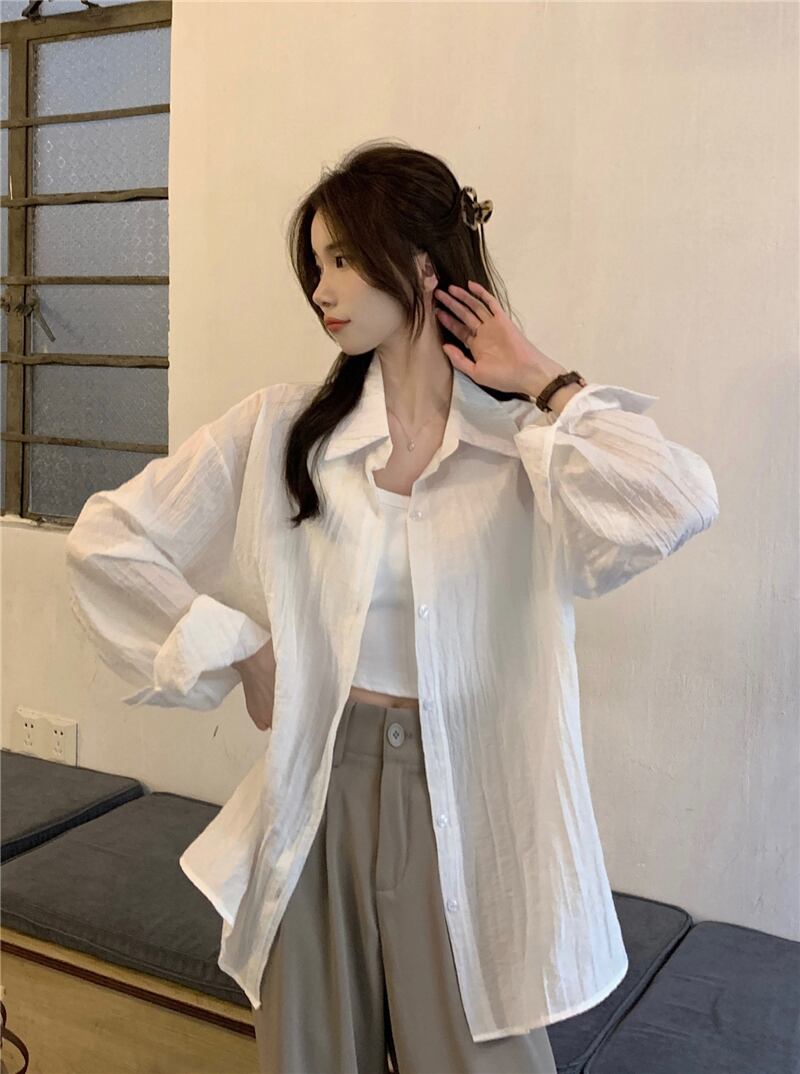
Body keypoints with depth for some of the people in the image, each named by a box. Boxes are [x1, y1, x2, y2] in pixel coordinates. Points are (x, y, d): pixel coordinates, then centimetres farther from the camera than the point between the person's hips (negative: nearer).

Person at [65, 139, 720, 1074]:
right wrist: (240, 651, -4)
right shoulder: (281, 430, -3)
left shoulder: (528, 447, -6)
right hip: (320, 795, 2)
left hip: (468, 809, -1)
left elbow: (680, 507, -26)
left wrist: (546, 384, -14)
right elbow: (105, 539, 0)